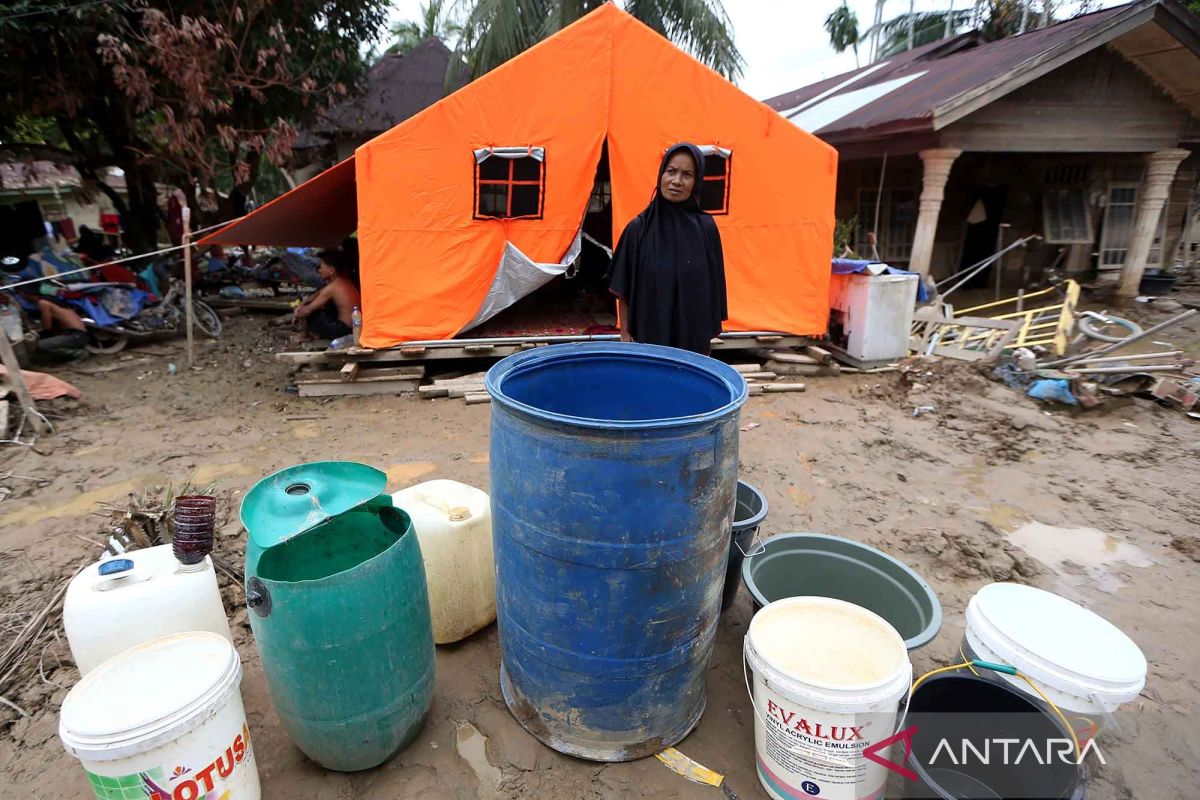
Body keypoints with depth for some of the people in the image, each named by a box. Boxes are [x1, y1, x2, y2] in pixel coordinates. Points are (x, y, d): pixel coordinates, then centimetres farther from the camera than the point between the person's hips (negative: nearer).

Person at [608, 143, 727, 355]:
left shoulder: (706, 227, -2)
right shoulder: (638, 228, -4)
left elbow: (713, 288, 3)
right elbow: (623, 291, -1)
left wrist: (709, 331, 3)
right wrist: (625, 335, -3)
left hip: (694, 336, 1)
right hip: (647, 334, -1)